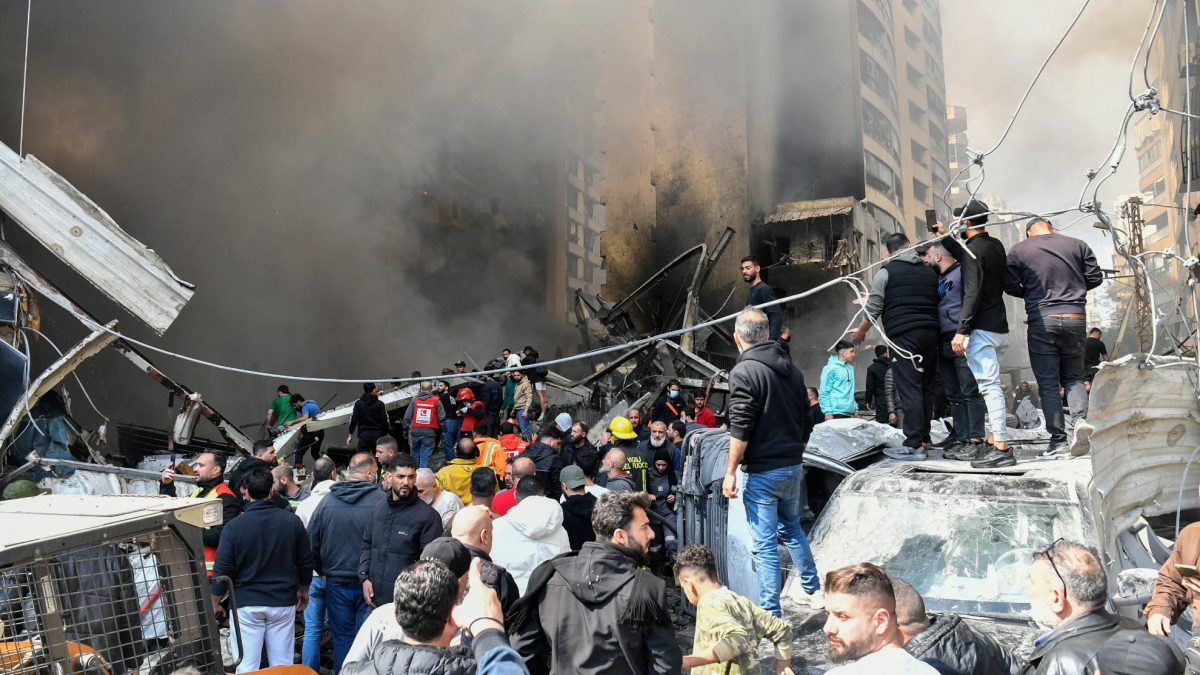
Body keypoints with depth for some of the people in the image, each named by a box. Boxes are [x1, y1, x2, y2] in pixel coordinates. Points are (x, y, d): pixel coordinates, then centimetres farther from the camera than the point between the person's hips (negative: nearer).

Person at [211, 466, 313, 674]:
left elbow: (222, 570, -5)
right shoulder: (292, 521, -3)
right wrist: (303, 591, 22)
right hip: (283, 602, 2)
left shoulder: (234, 526, -9)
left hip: (246, 604, -2)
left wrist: (215, 604, 9)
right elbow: (306, 562, 5)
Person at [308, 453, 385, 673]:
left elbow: (312, 543, 5)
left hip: (336, 582, 3)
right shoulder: (381, 501, -13)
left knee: (342, 638, 13)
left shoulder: (327, 501, -1)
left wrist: (323, 571, 17)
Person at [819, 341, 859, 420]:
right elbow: (824, 392, -12)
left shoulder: (850, 368, 16)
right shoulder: (831, 368, -9)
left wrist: (855, 408, 15)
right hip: (836, 412, -8)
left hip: (848, 412, 8)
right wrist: (828, 412, -18)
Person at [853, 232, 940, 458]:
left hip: (903, 335, -6)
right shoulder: (929, 272, 16)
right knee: (926, 387, 12)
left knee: (909, 390, -9)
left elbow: (873, 309, 1)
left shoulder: (886, 272, 0)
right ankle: (923, 438, 18)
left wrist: (861, 331, 16)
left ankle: (914, 446, -11)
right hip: (929, 332, 6)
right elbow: (935, 303, 21)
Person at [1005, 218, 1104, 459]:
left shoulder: (1019, 250, 3)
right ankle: (1080, 419, -11)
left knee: (1048, 383, 2)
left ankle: (1058, 441, 0)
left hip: (1041, 319, -2)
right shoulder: (1077, 245, 9)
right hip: (1075, 317, 2)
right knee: (1073, 377, 15)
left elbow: (1010, 286, 0)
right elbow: (1095, 277, 8)